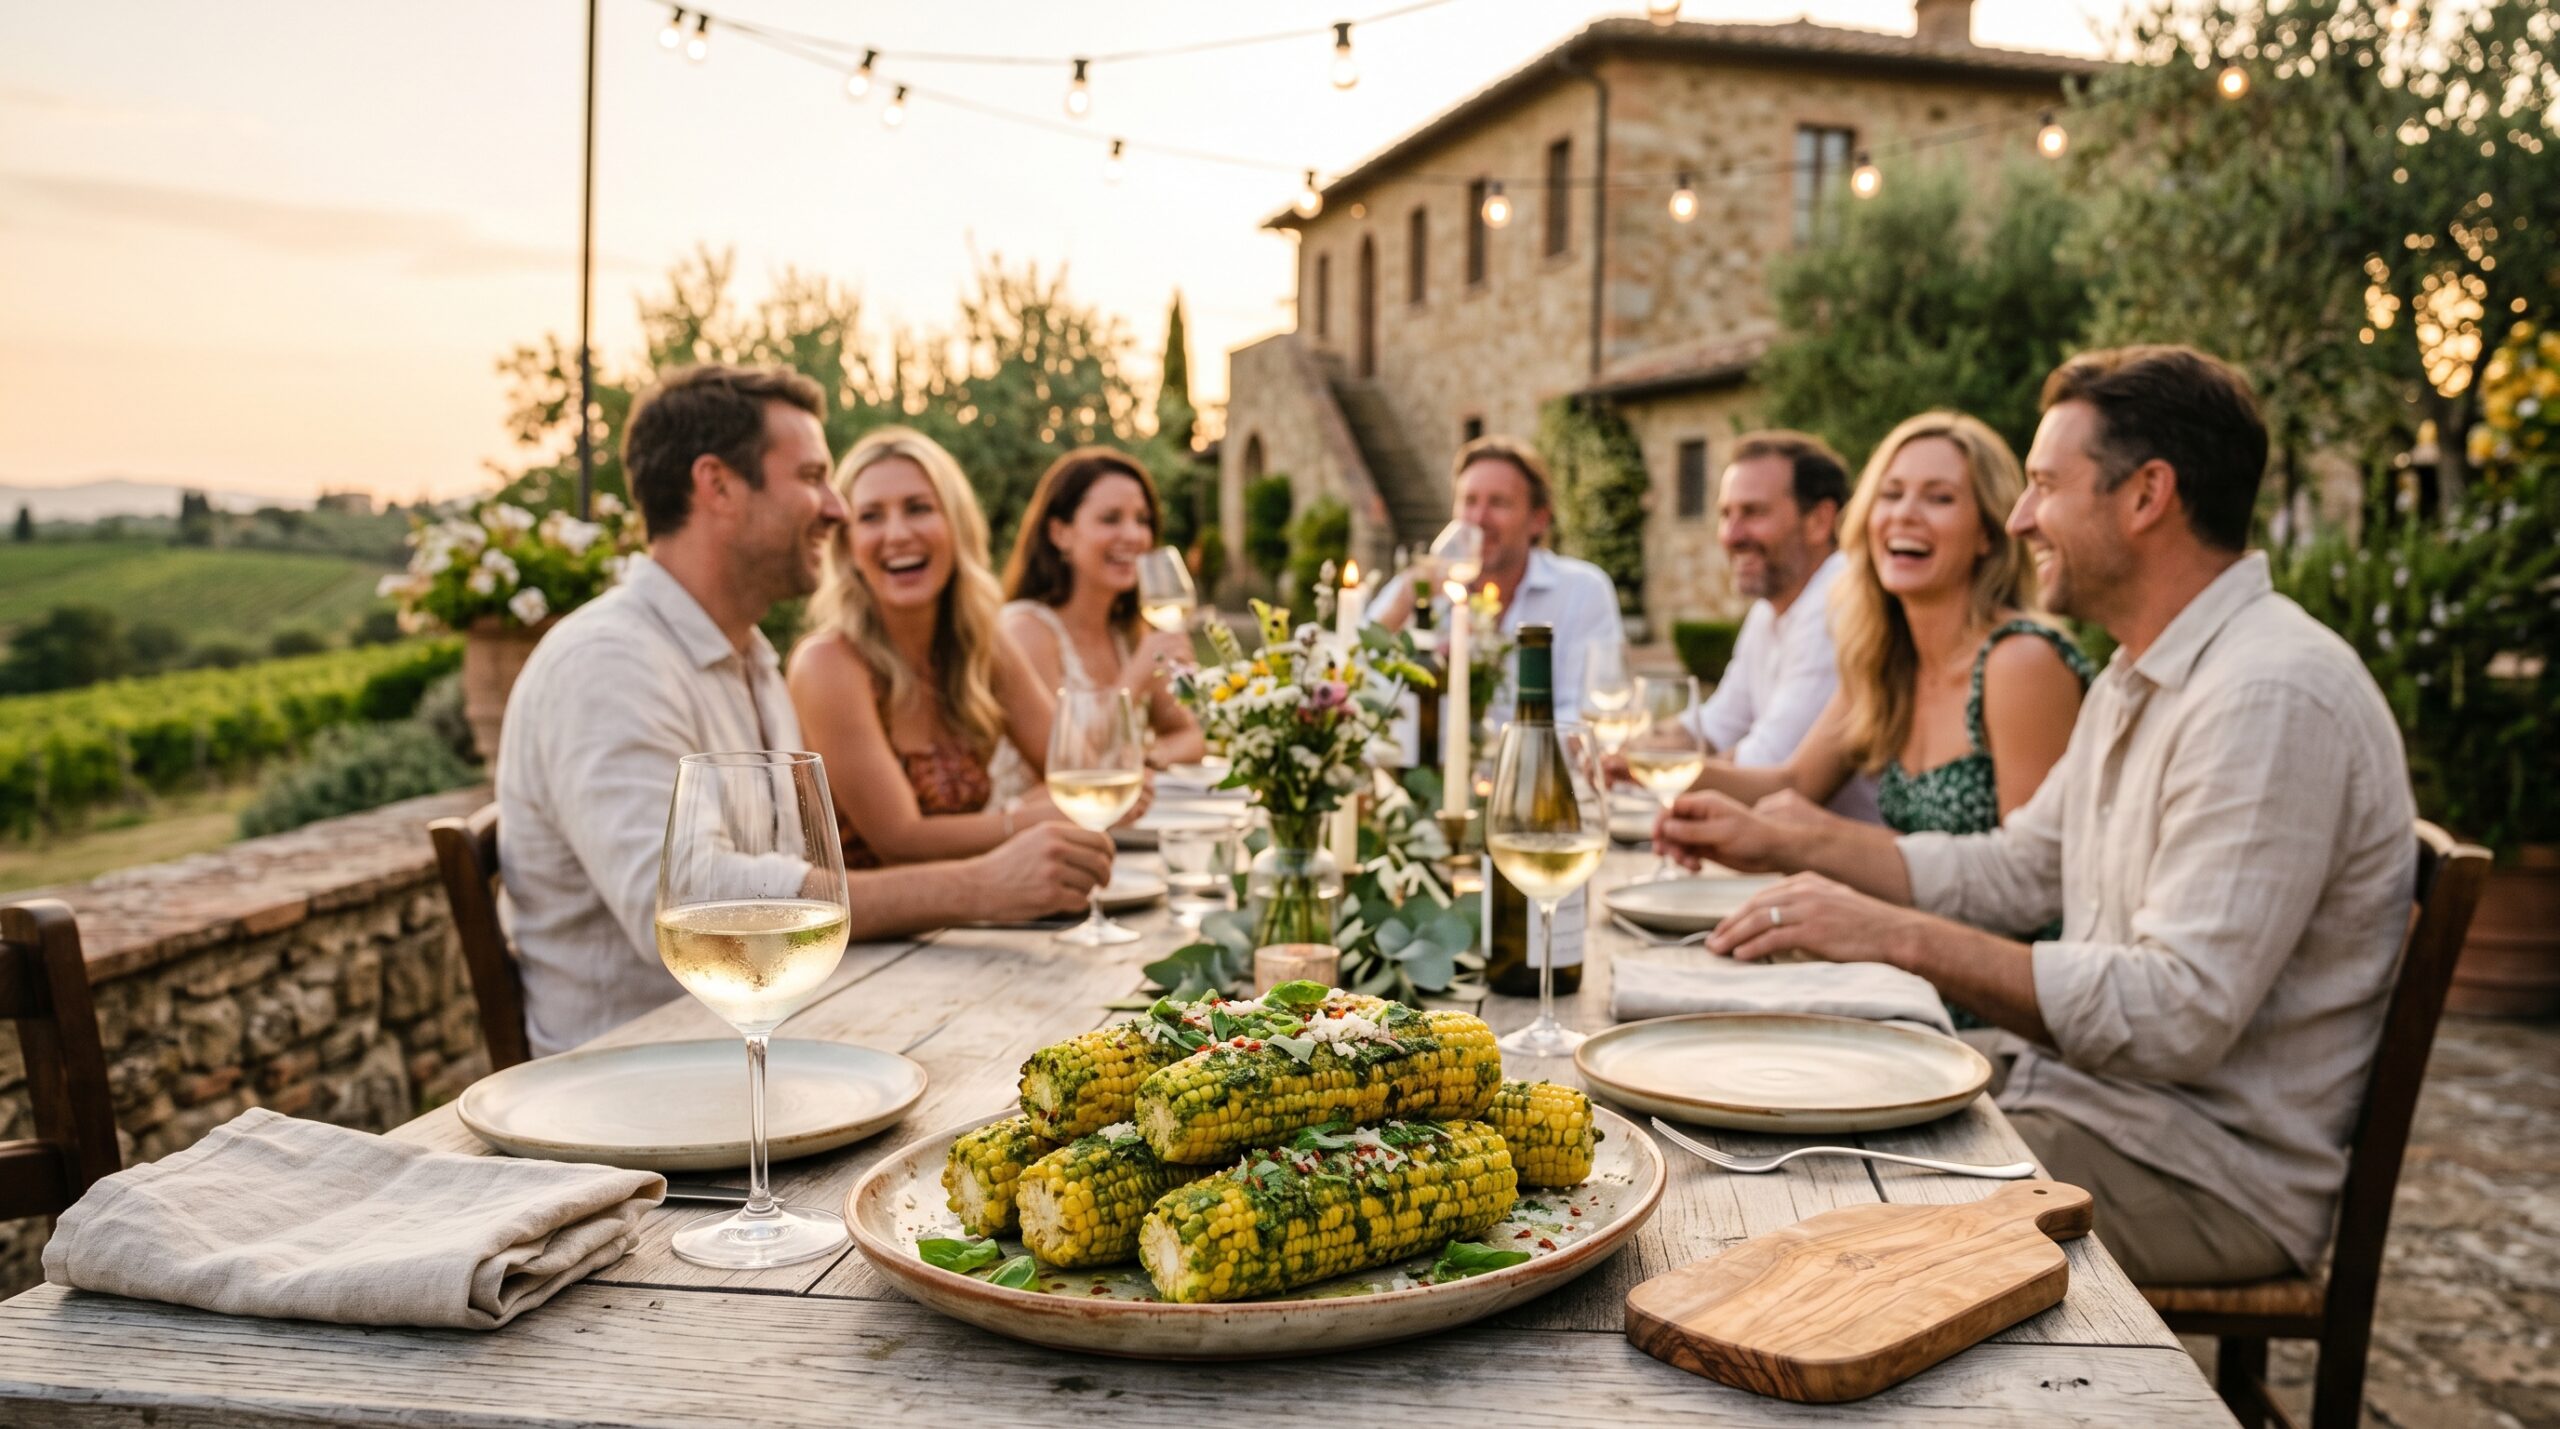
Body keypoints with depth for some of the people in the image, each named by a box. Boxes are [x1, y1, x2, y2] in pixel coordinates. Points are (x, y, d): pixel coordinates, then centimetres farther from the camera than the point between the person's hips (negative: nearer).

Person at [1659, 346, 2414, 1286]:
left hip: (2211, 1168, -9)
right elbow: (2015, 871, 20)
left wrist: (1898, 937, -27)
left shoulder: (2271, 696, -22)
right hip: (2091, 1089, 10)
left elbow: (2180, 1014, -28)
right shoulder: (2140, 678, 13)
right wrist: (1779, 843, 13)